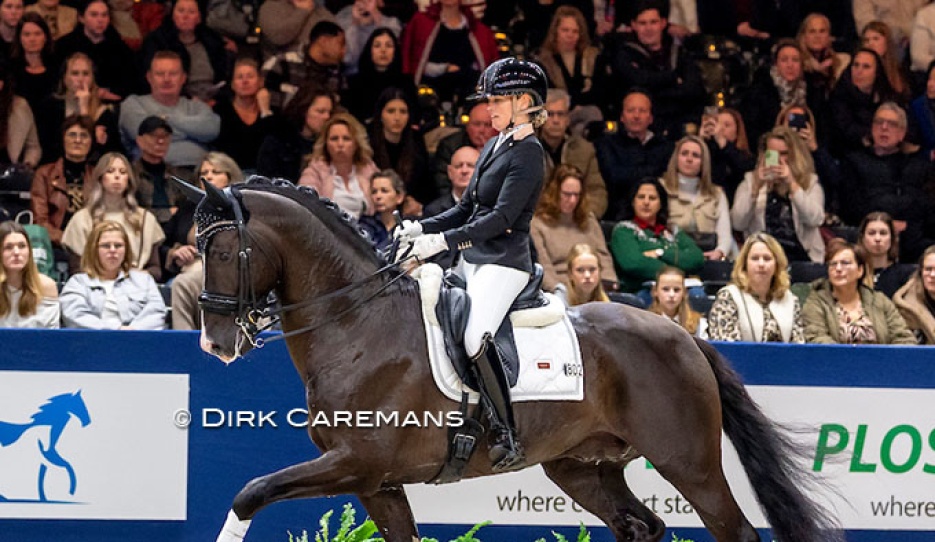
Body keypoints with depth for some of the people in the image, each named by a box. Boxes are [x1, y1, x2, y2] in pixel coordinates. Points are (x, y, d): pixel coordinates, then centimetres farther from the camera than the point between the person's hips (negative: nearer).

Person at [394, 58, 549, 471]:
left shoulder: (528, 154, -11)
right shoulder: (494, 146, 17)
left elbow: (502, 218, -19)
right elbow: (467, 208, 22)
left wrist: (443, 241, -24)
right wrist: (422, 229, 7)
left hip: (504, 263, -10)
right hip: (472, 260, 10)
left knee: (474, 338, -29)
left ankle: (507, 439, -27)